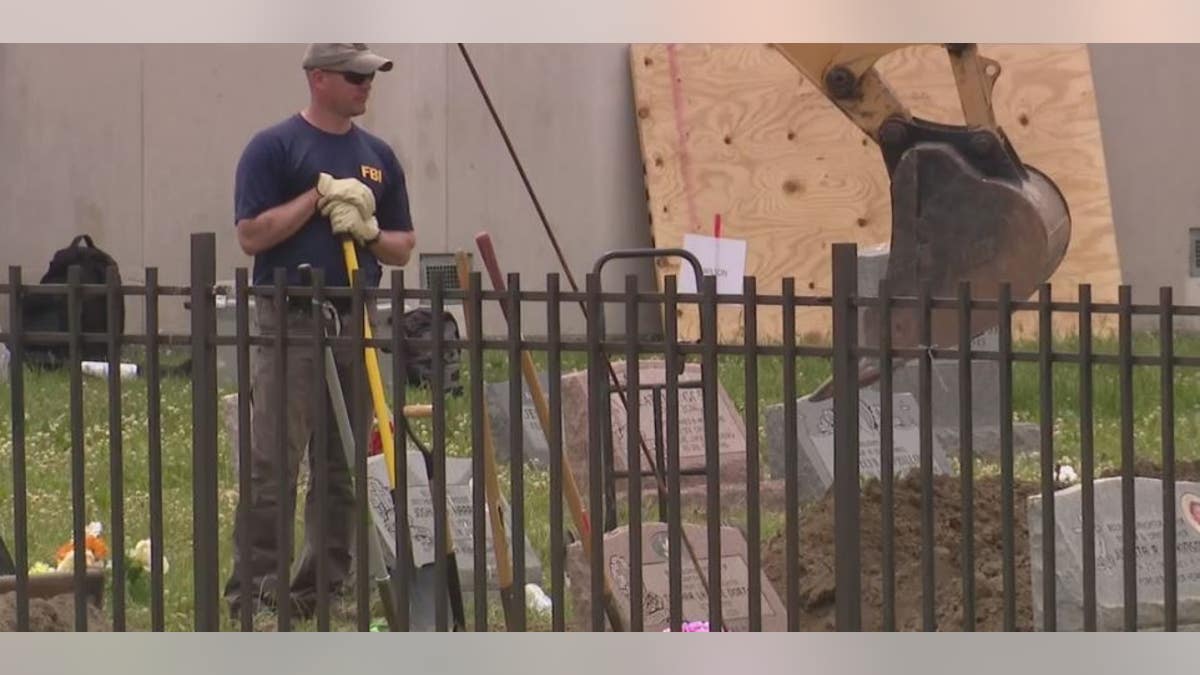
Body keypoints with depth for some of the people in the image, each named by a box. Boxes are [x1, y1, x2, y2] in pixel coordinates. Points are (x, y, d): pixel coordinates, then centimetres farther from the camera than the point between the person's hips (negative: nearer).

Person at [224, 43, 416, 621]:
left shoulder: (378, 156, 14)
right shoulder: (274, 148, -3)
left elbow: (403, 248, 16)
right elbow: (251, 235, -10)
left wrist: (368, 230, -5)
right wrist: (319, 196, -13)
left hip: (356, 320, 6)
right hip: (289, 323, -6)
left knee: (343, 466, 8)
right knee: (273, 464, -8)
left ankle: (329, 584, 14)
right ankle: (254, 587, -6)